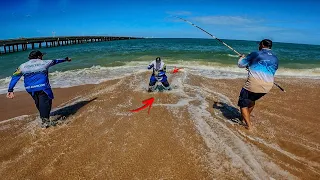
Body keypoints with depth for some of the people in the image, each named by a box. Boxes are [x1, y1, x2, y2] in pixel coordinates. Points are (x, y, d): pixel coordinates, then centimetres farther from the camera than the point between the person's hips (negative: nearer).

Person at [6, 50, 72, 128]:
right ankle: (45, 121, -9)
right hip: (42, 87, -5)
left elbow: (14, 77, 7)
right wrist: (66, 59, 35)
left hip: (30, 89, 5)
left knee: (38, 103, 17)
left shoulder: (23, 66, 11)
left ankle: (44, 117, 28)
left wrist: (10, 90, 7)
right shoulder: (44, 63, 4)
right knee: (45, 102, -2)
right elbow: (56, 61, 19)